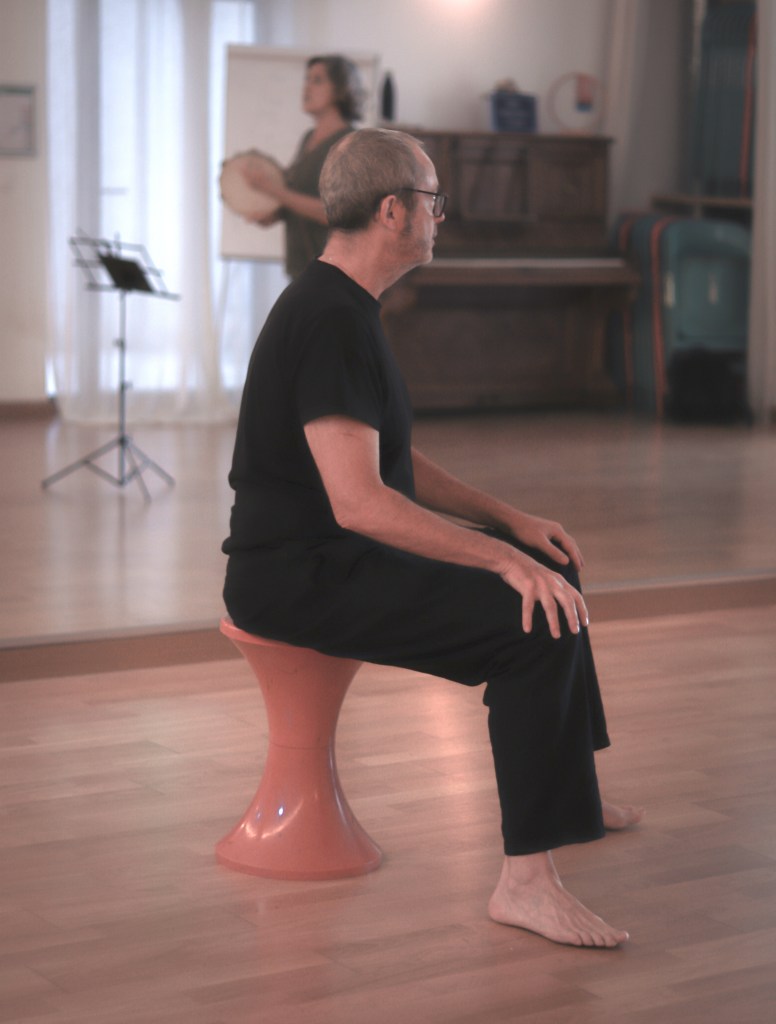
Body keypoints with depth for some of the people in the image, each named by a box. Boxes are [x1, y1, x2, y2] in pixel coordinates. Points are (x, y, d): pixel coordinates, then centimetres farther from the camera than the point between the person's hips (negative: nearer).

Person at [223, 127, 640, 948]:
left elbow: (397, 465, 20)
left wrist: (511, 522, 11)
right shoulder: (333, 325, -22)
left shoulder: (342, 308, 12)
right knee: (537, 620, -24)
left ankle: (560, 783, 37)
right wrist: (503, 557, -29)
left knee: (548, 569, 22)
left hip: (334, 550, 11)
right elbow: (359, 501, -31)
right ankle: (526, 878, -23)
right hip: (302, 579, -11)